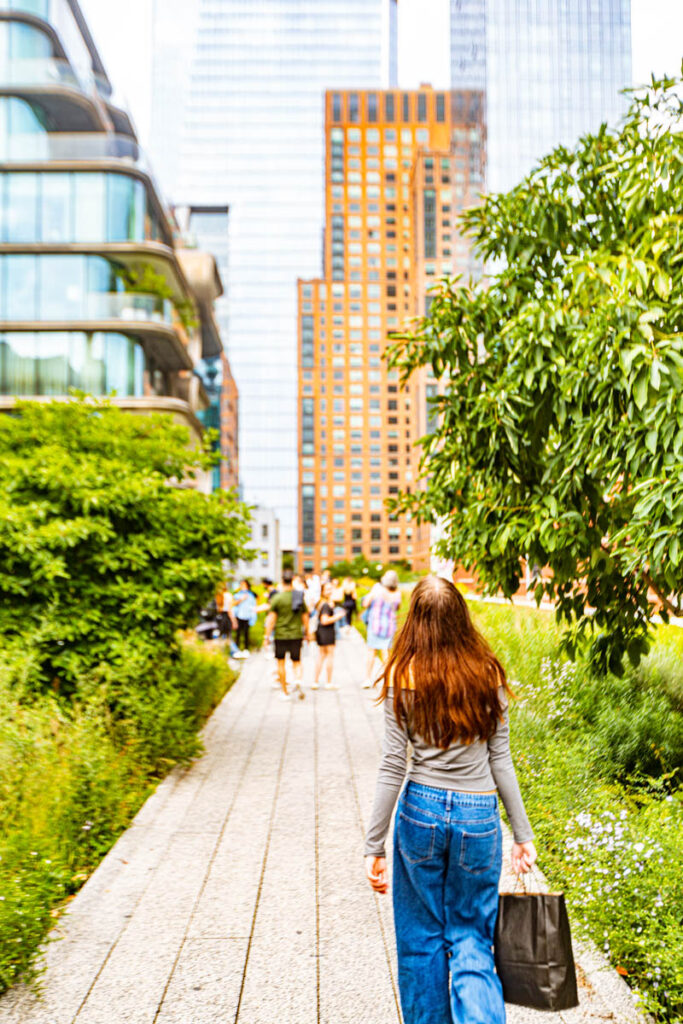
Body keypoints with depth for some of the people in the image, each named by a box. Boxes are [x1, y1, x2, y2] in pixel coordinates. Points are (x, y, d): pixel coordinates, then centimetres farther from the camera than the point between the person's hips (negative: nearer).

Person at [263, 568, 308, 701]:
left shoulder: (276, 598, -9)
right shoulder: (300, 596, 0)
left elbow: (271, 619, -9)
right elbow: (305, 617, 6)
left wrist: (267, 636, -3)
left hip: (281, 635, -2)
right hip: (296, 634, 2)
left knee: (280, 663, 11)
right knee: (296, 661, 13)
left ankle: (285, 692, 13)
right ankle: (298, 681, -16)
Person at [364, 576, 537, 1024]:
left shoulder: (403, 679, -7)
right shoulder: (489, 676, -1)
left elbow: (393, 768, -7)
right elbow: (500, 761, 1)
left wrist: (374, 847, -1)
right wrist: (523, 833, 9)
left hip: (420, 810, -1)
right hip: (479, 818, 1)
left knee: (421, 941, 17)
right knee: (471, 941, 13)